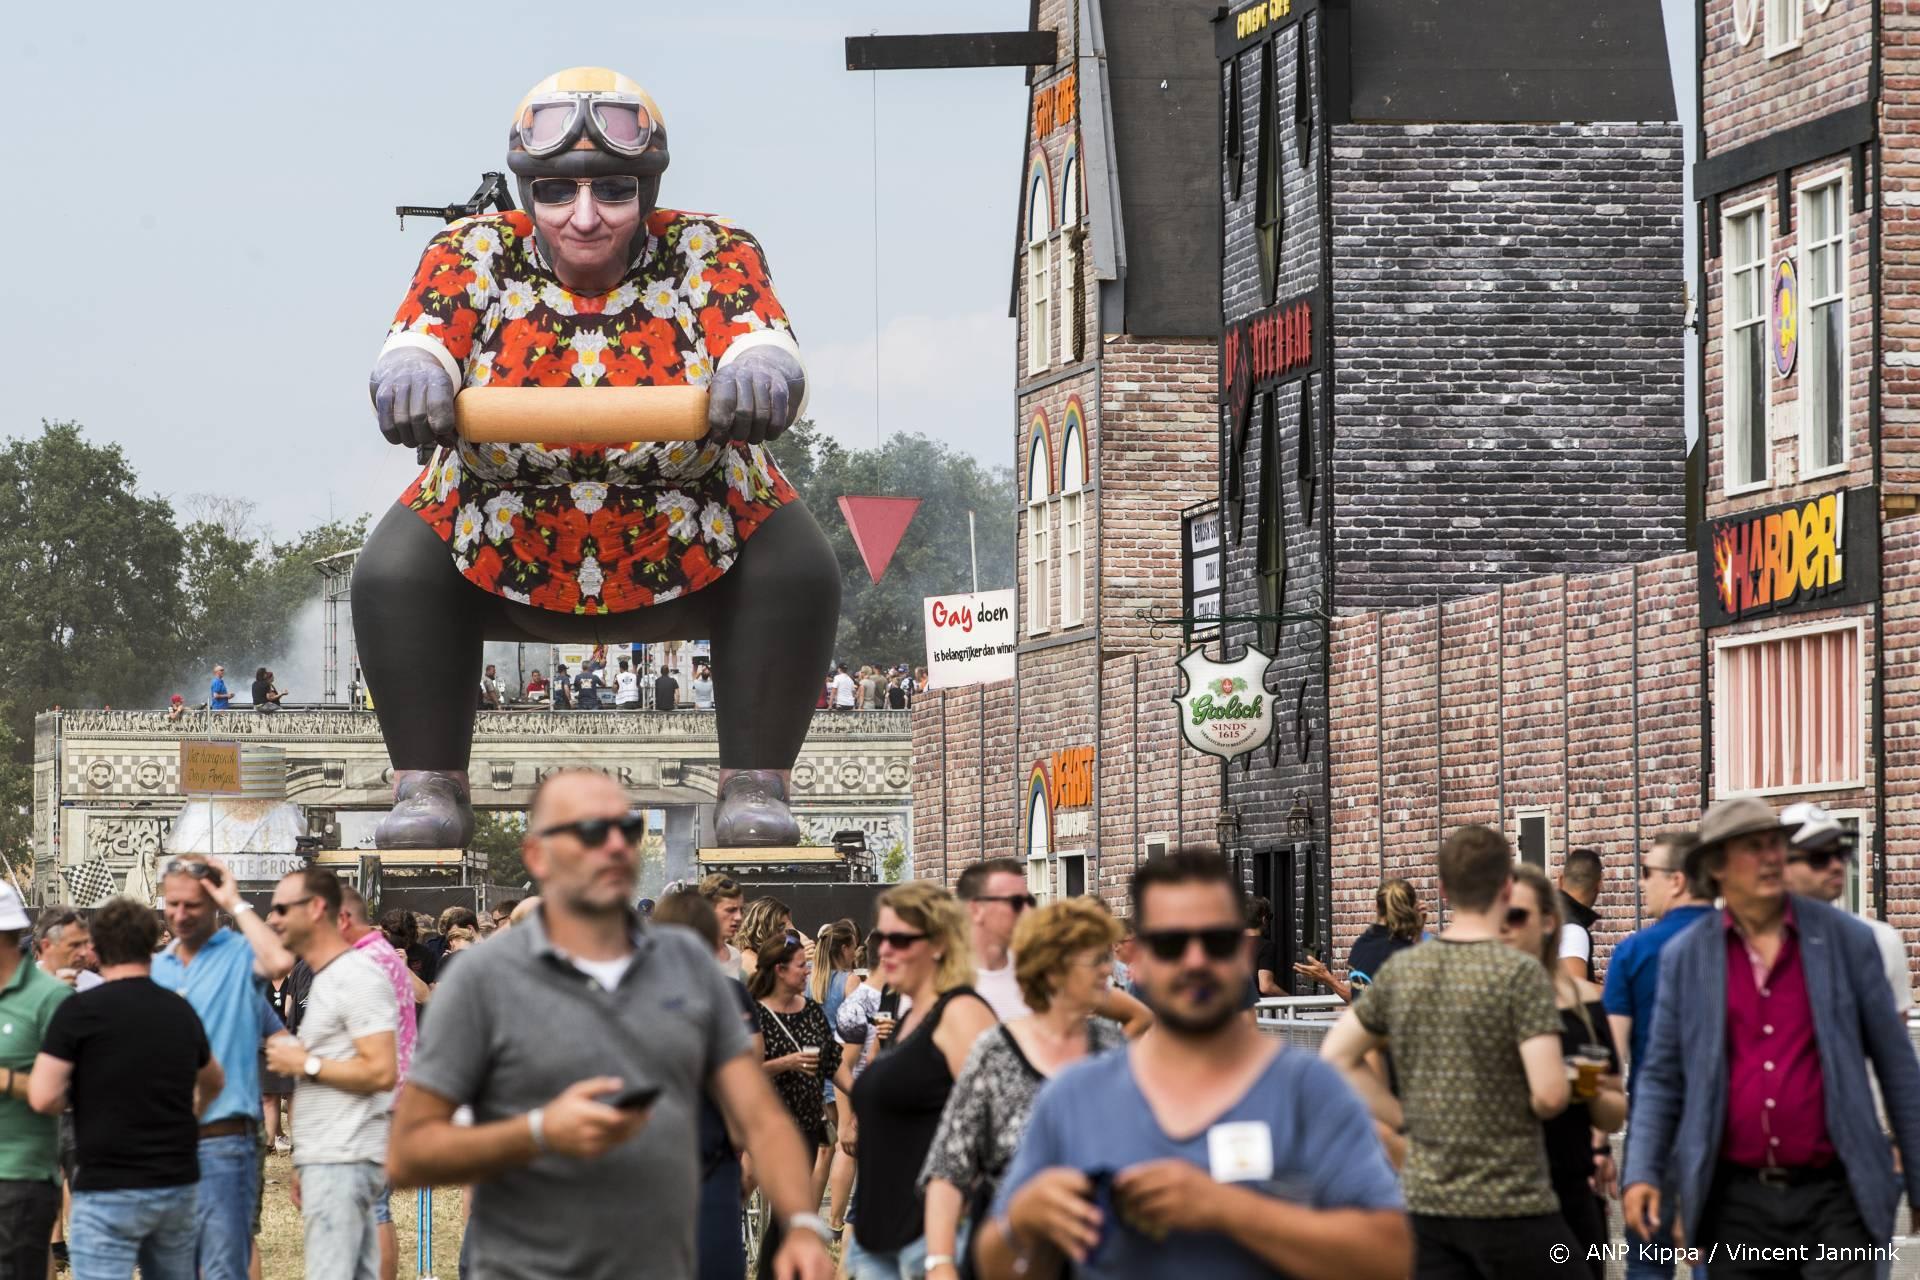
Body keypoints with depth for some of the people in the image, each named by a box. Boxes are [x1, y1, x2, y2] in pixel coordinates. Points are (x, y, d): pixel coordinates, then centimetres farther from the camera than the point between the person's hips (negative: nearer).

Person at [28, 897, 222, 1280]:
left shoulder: (81, 1011, -10)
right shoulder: (181, 1012, 9)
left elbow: (44, 1098, -14)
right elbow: (213, 1082, 28)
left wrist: (78, 1097, 8)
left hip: (109, 1189, -6)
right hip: (178, 1184, 6)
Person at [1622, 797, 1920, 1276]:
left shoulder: (1846, 940, 1)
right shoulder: (1684, 957, 4)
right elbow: (1662, 1076, 8)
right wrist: (1642, 1174, -4)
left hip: (1830, 1196, -2)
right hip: (1735, 1197, 2)